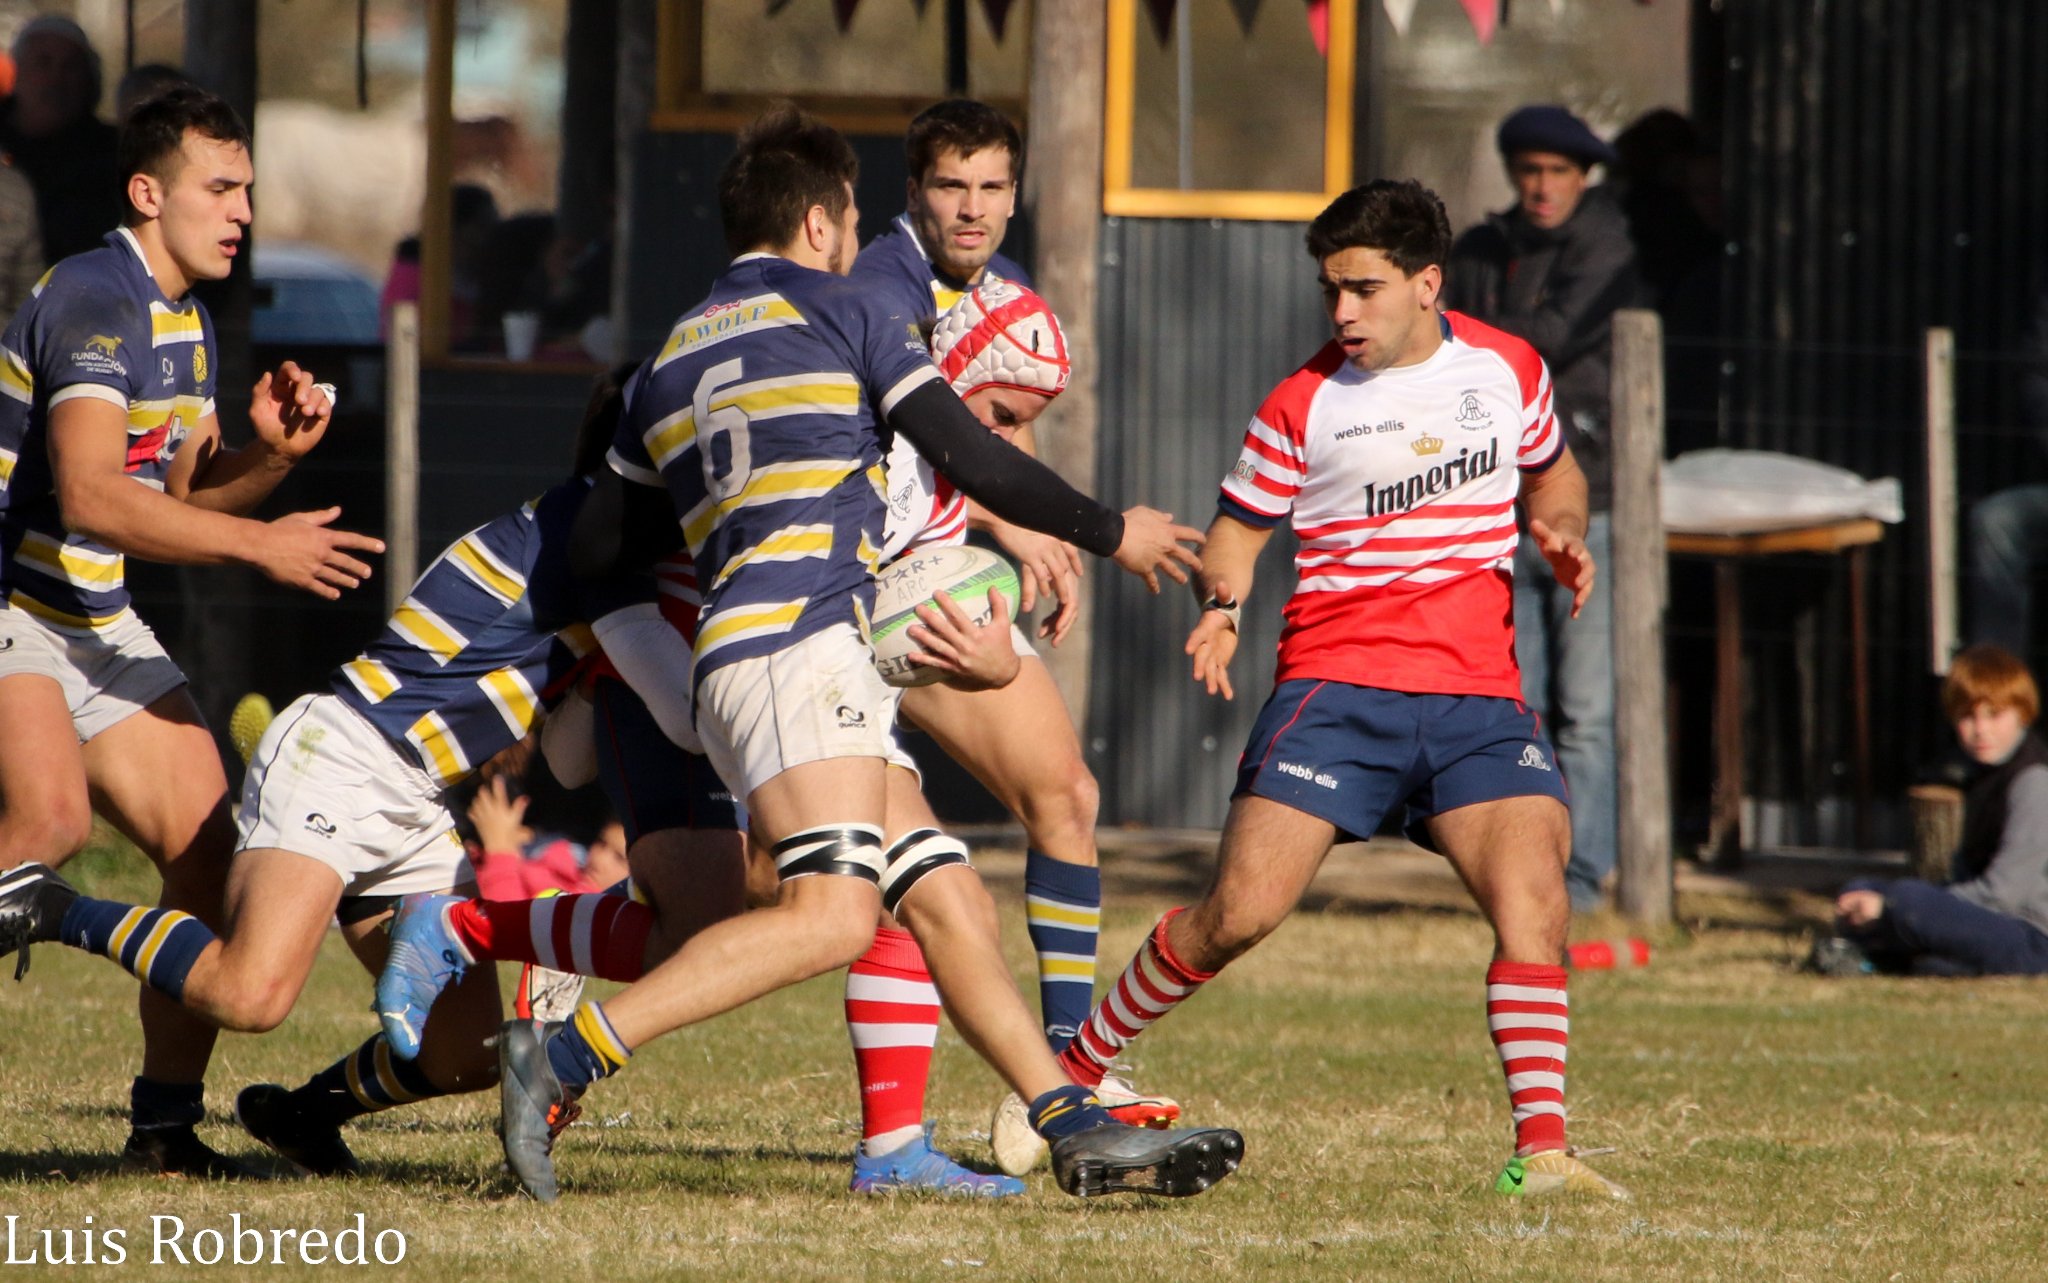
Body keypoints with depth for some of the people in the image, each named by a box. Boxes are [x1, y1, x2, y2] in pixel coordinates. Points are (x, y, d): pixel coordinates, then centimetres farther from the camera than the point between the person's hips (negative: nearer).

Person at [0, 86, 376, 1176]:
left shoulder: (184, 319, 12)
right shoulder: (92, 301, -19)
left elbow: (181, 495, 17)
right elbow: (90, 498, -30)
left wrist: (270, 453, -4)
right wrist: (261, 545, -33)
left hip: (96, 624, 9)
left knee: (209, 847, 0)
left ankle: (165, 1123, 7)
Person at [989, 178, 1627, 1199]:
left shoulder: (1508, 369, 9)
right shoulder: (1303, 405, 2)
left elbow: (1552, 472, 27)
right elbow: (1237, 529, 12)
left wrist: (1560, 532, 4)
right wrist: (1221, 605, -10)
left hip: (1479, 696, 2)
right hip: (1336, 682, -2)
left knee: (1535, 904, -18)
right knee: (1239, 912, -11)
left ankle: (1541, 1151, -14)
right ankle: (1069, 1076, 7)